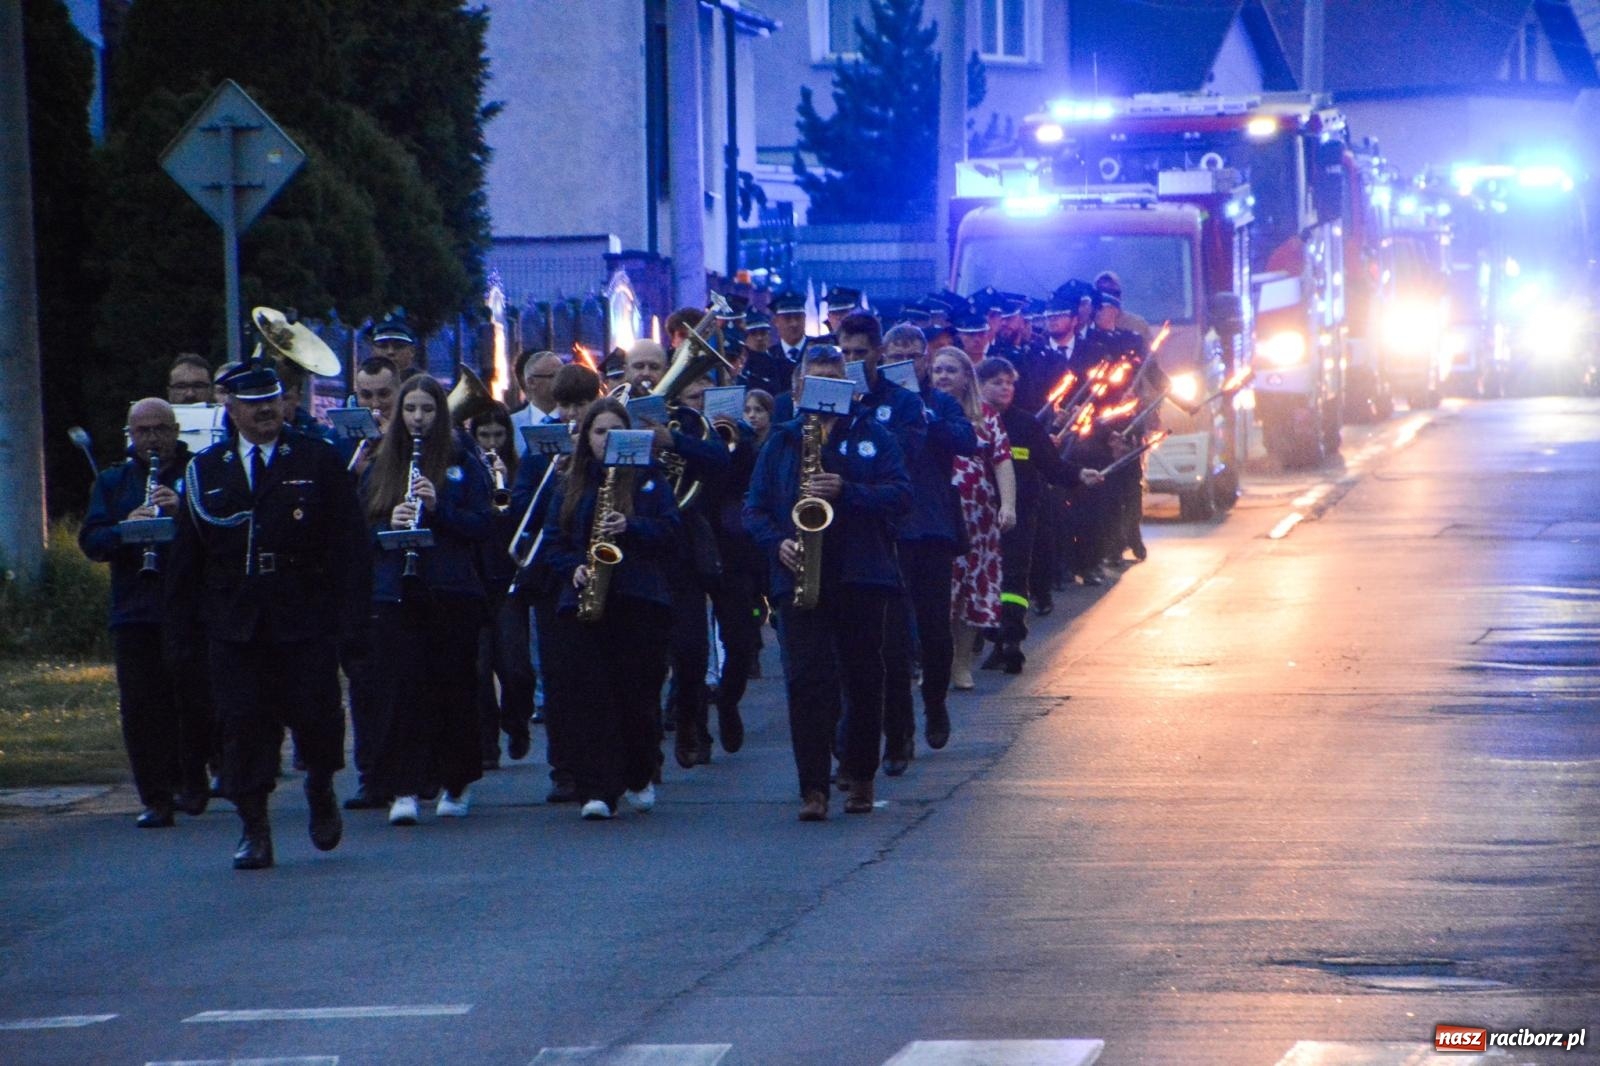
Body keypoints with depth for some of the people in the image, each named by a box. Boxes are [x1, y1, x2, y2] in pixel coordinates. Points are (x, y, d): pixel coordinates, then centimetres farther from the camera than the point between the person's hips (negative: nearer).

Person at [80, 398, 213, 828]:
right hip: (134, 611, 2)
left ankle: (192, 781, 21)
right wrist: (125, 529, -14)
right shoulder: (112, 482, 16)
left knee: (196, 702, 0)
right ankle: (156, 799, 0)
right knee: (141, 709, -2)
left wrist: (183, 510, -20)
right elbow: (90, 541, 6)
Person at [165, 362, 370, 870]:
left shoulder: (319, 461, 5)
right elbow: (186, 557, 11)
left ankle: (321, 789, 27)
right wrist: (183, 630, 4)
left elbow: (348, 544, 1)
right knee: (242, 724, -2)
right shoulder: (204, 470, 10)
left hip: (304, 623, -1)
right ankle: (254, 830, 5)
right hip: (233, 628, 1)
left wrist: (350, 614, -8)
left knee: (314, 714, -2)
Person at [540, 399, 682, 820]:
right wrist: (574, 568, -7)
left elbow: (669, 532, 1)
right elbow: (553, 542, 13)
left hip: (641, 602, -1)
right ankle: (597, 790, -9)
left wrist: (629, 528, -16)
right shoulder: (570, 485, 14)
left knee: (637, 695, 1)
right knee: (591, 697, -8)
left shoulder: (649, 480, 9)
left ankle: (640, 777, 23)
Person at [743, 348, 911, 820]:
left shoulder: (873, 436, 8)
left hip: (864, 578, 0)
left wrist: (847, 492, -17)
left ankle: (861, 777, 20)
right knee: (807, 680, -9)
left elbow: (901, 494, -3)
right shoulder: (781, 441, 13)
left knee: (864, 681, 6)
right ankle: (813, 788, -11)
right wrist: (777, 542, -8)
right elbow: (755, 506, 12)